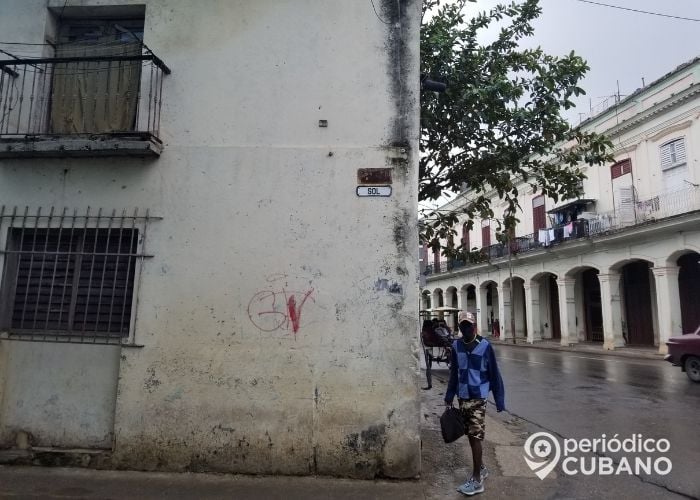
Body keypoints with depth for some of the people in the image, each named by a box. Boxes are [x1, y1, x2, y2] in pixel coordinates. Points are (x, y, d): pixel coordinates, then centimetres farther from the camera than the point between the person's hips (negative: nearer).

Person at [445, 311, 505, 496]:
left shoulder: (485, 346, -10)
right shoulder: (456, 346, 2)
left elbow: (494, 375, -7)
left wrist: (500, 400, -6)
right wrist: (449, 397, 11)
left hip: (478, 398, -5)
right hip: (462, 397, 5)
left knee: (476, 437, -3)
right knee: (470, 436, 14)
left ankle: (477, 480, 6)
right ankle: (481, 468, 33)